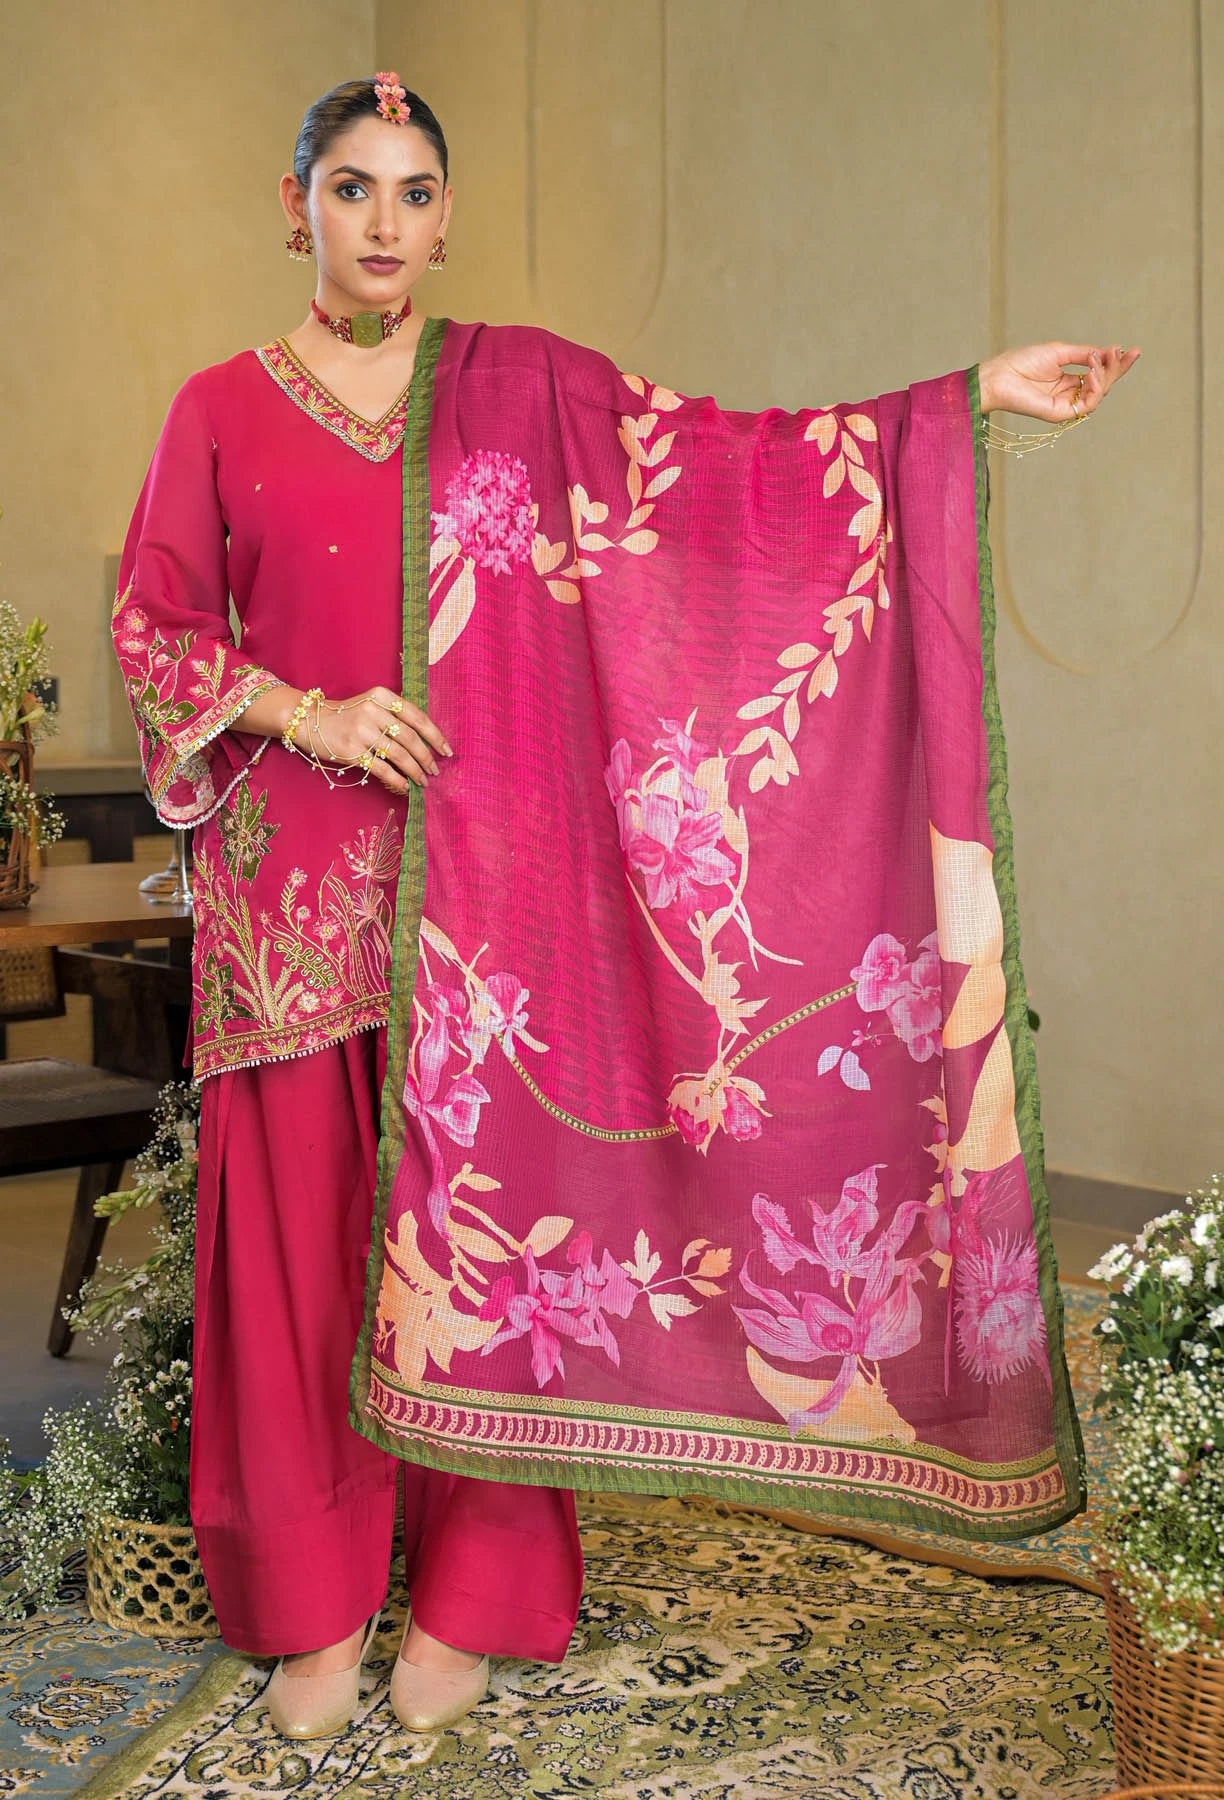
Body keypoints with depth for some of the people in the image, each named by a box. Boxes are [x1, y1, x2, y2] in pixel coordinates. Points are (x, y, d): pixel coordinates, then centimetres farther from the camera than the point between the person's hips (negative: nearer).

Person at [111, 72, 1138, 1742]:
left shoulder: (520, 387, 7)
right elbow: (154, 623, 6)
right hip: (296, 884, 0)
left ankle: (470, 1594, 18)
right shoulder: (224, 409, 6)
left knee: (472, 1207, 3)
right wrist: (308, 714, -11)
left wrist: (985, 388, -2)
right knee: (305, 1214, 3)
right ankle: (314, 1600, 18)